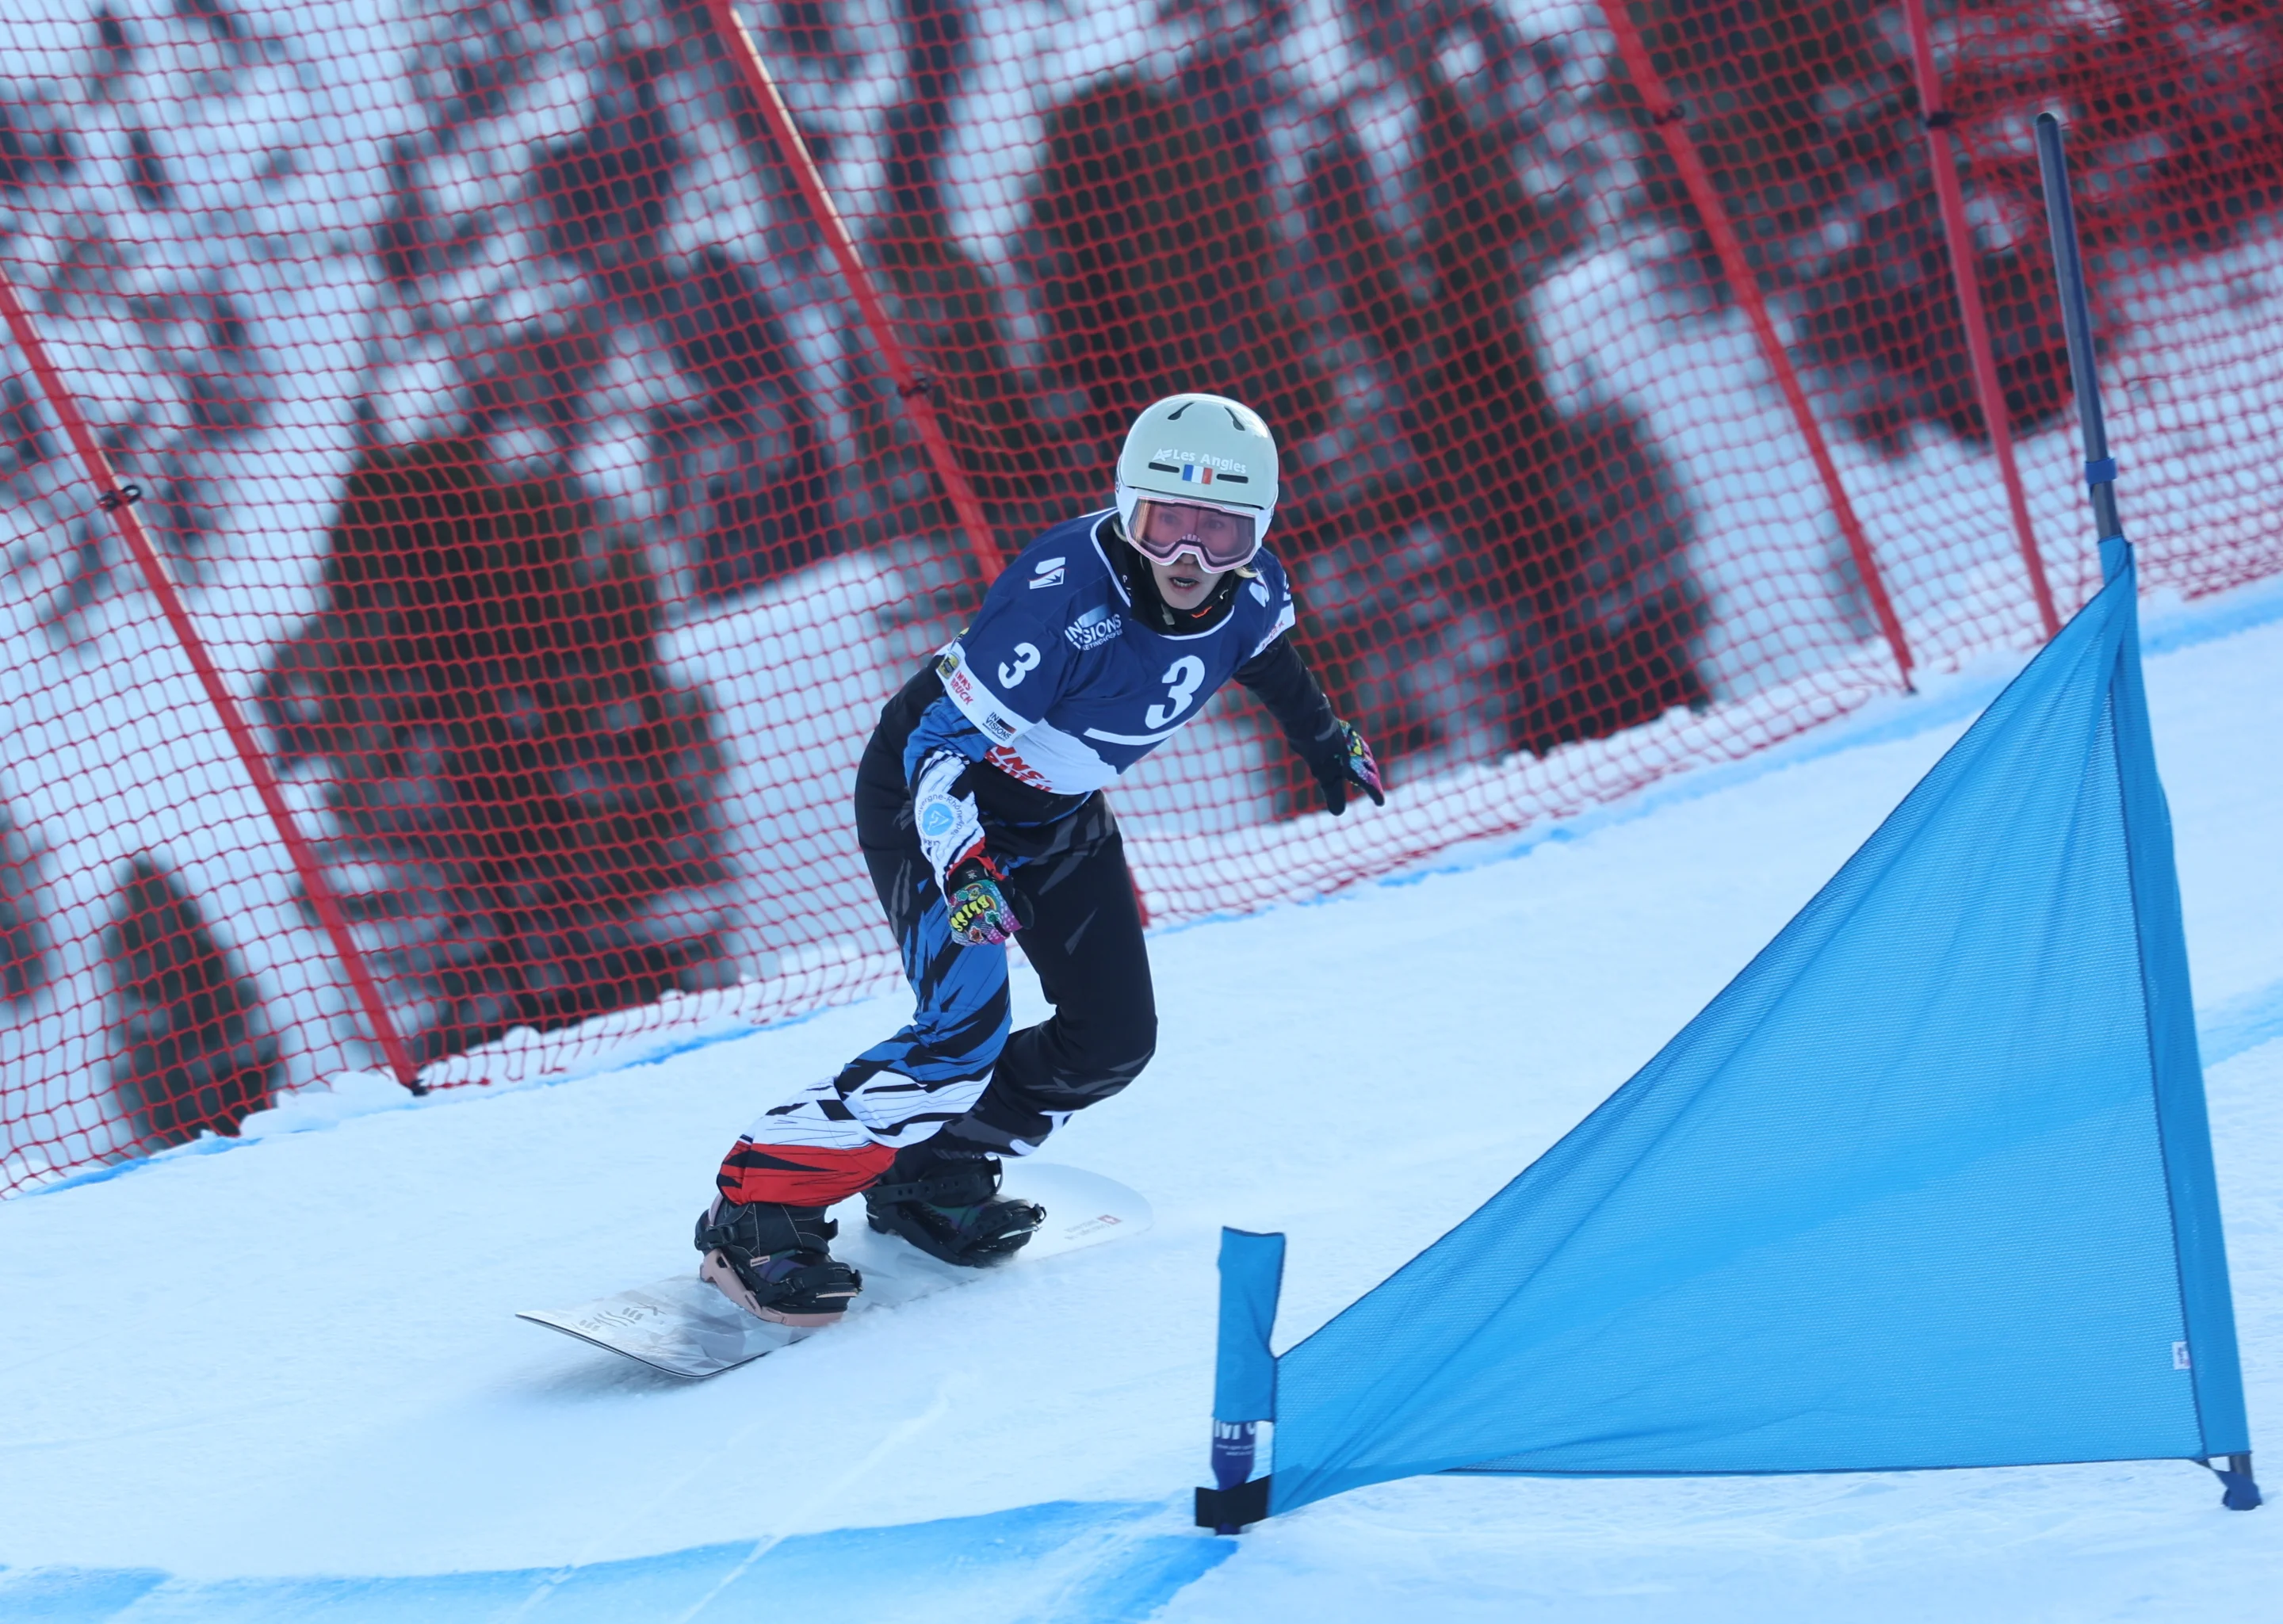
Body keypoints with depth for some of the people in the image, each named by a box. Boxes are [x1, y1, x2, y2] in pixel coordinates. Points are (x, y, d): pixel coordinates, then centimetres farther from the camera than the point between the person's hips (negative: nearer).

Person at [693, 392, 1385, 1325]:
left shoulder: (1249, 592, -17)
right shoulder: (1064, 590, -36)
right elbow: (942, 742, -33)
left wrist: (1322, 735, 25)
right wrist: (960, 865, -47)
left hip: (1059, 812, 7)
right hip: (935, 793, -7)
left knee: (1113, 1039, 3)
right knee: (964, 1033, -23)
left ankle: (932, 1172, 22)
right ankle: (761, 1203, -16)